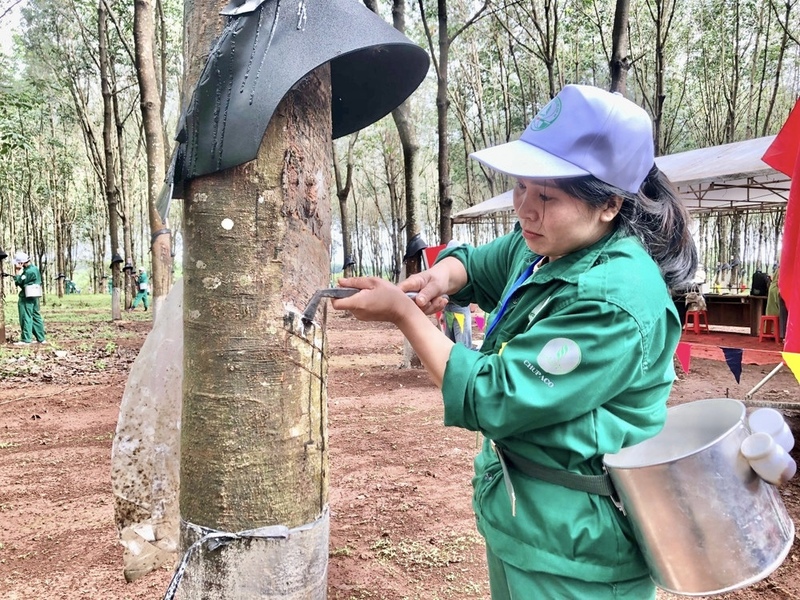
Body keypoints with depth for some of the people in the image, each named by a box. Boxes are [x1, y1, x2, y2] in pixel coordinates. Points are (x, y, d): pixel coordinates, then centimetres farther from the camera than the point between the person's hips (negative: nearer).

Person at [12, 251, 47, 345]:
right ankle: (41, 338, 14)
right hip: (34, 297, 9)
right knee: (36, 317, 11)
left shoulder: (28, 271, -19)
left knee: (26, 318, -3)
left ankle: (25, 340, 0)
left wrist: (17, 272, -10)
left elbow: (19, 282, -16)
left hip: (27, 298, -9)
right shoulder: (35, 268, 11)